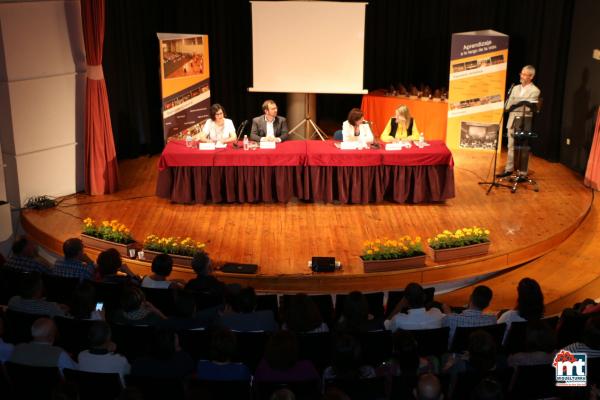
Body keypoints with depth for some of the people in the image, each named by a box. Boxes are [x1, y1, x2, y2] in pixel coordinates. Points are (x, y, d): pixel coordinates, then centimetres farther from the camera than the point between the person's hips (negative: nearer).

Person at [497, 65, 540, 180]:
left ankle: (523, 174, 4)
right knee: (511, 147, 13)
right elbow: (508, 106, 10)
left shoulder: (535, 91, -6)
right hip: (512, 121, 6)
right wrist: (521, 104, -6)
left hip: (524, 122, -6)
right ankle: (508, 169, 22)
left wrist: (515, 104, -14)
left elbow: (528, 108, -14)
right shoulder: (516, 88, 12)